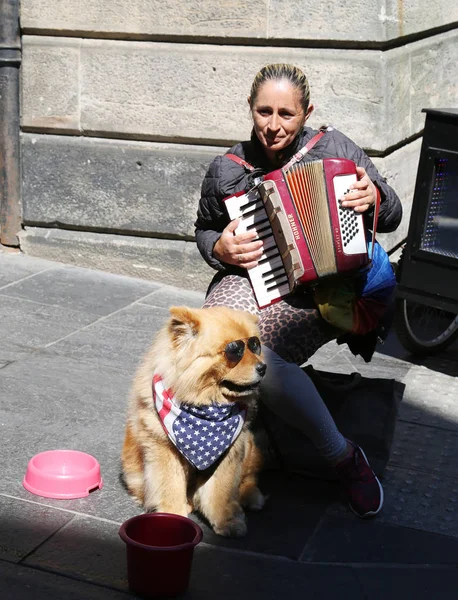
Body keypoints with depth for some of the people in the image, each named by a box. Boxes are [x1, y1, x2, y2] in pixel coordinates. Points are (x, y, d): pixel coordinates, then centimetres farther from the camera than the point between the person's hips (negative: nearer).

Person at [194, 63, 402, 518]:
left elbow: (392, 217, 9)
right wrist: (220, 248, -1)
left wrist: (375, 197, -15)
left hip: (320, 291, -3)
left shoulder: (333, 148, 2)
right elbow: (204, 230, 22)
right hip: (252, 280, 3)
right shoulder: (226, 170, 6)